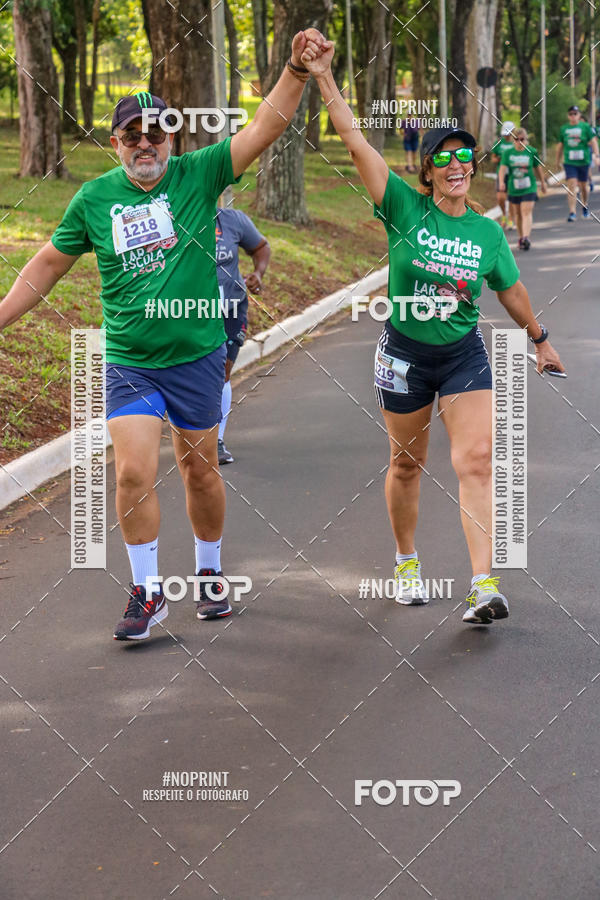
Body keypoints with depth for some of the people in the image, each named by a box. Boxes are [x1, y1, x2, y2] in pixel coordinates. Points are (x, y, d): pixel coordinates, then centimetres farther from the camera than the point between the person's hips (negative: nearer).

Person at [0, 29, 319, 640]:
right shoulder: (95, 198, -1)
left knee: (200, 471, 11)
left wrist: (297, 68, -26)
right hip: (128, 363, 0)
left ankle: (209, 575, 32)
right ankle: (146, 592, 8)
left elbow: (266, 126, -12)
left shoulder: (198, 175, -6)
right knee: (133, 473, -9)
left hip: (197, 355, 0)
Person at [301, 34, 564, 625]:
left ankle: (483, 585, -16)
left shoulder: (487, 232, -1)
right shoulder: (405, 209, -9)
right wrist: (324, 78, -26)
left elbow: (510, 290, 15)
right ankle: (406, 562, 33)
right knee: (407, 464, 12)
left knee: (476, 460, -12)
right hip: (405, 353, -1)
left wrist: (540, 340, 26)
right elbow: (356, 142, -18)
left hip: (464, 354, 1)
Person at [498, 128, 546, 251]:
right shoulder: (508, 153, -1)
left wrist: (543, 182, 19)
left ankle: (526, 237, -27)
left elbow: (538, 167, 10)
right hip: (514, 188, 2)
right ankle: (521, 237, 26)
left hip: (529, 187, -2)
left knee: (527, 212, -15)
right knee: (518, 213, 13)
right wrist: (501, 182, -27)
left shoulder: (532, 152, -1)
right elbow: (503, 168, -11)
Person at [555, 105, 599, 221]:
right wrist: (557, 161, 18)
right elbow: (560, 146, 14)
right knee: (571, 185, -13)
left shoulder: (586, 127, -1)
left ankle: (585, 206, 38)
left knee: (583, 186, 13)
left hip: (584, 161, 0)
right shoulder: (564, 128, 6)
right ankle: (572, 212, -17)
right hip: (569, 162, 0)